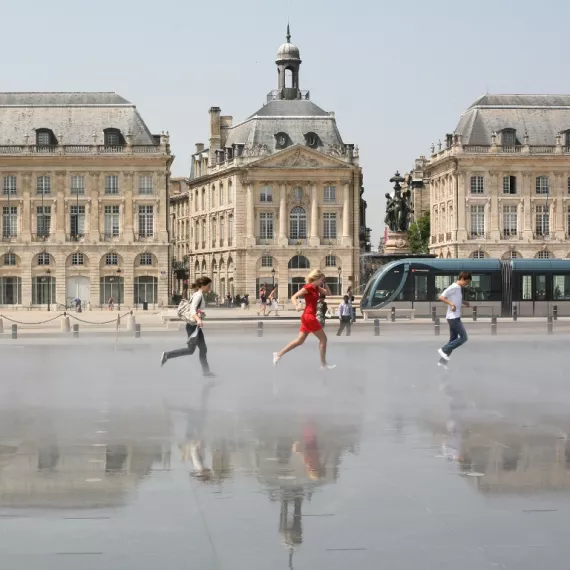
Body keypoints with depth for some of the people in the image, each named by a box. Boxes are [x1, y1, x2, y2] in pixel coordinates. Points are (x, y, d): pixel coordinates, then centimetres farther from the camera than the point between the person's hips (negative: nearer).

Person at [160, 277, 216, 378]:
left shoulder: (197, 294, 13)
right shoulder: (199, 295, -16)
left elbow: (192, 308, 23)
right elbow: (192, 310, -30)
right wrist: (198, 320, -46)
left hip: (196, 326, 10)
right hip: (193, 326, -10)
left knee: (203, 349, 9)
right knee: (191, 350, -4)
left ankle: (206, 372, 12)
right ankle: (167, 355, 2)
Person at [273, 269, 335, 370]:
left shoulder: (316, 288, 13)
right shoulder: (308, 287, -13)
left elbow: (328, 293, 21)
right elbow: (294, 297, -15)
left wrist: (324, 284, 9)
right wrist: (297, 306, -33)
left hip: (308, 317, 9)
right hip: (309, 316, -9)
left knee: (300, 341, 8)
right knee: (323, 338, -2)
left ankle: (279, 354, 8)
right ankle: (323, 364, 3)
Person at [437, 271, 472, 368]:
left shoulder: (459, 288, 13)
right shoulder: (453, 287, -15)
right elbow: (441, 297, -20)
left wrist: (464, 302, 16)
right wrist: (451, 304, -28)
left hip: (455, 317, 10)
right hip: (453, 317, -10)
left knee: (453, 339, 10)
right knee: (463, 337, -8)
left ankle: (443, 361, 13)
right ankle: (444, 350, -5)